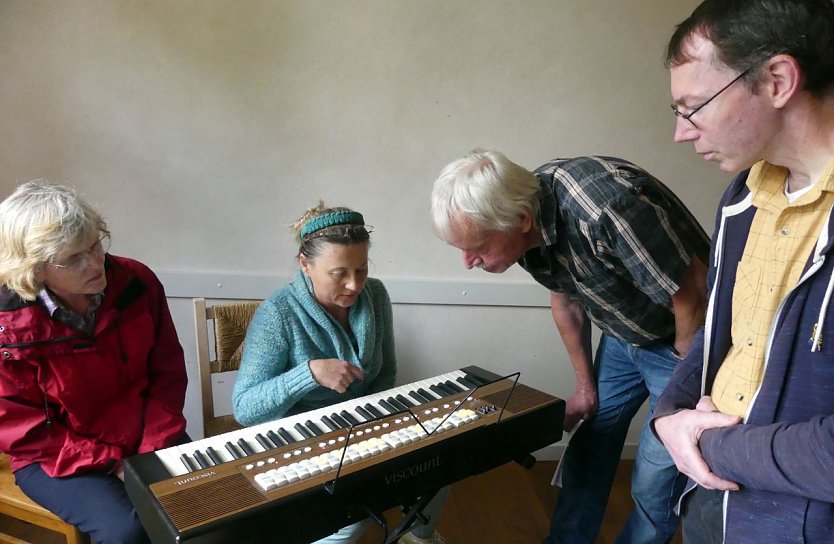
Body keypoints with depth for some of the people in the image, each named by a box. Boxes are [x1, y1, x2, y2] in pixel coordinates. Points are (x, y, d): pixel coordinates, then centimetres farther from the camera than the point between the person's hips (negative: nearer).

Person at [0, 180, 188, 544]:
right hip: (57, 458, -2)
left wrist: (154, 449, -12)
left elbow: (167, 372, -3)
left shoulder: (137, 282, -11)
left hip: (146, 439, 3)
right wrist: (109, 463, -17)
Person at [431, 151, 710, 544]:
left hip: (684, 339, -6)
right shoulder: (525, 228, -14)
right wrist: (586, 385, 10)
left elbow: (691, 297, -27)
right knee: (586, 452, 13)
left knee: (654, 484, 0)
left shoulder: (606, 206, -38)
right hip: (623, 332, 6)